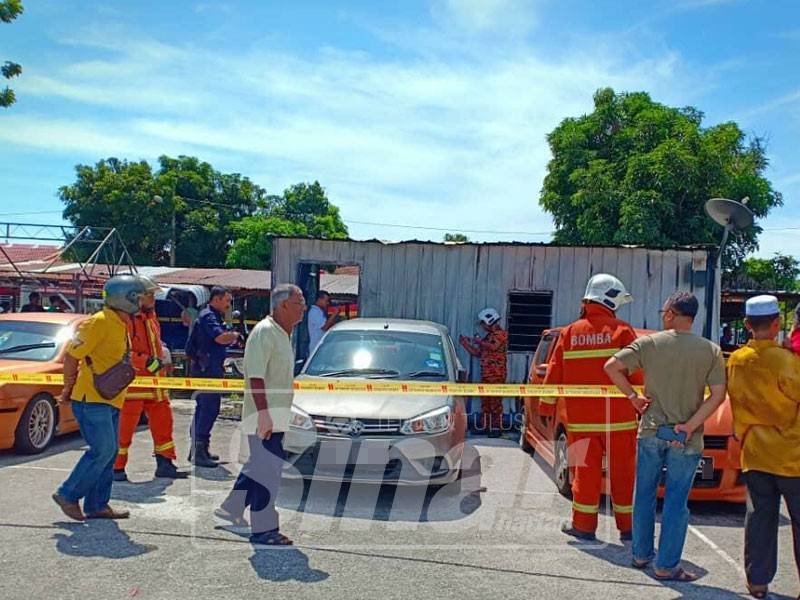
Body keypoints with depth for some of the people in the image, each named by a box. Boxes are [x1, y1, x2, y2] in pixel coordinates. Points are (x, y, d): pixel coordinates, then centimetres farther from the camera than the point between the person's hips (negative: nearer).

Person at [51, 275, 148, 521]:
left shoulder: (121, 325, 14)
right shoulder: (99, 322, -14)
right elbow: (71, 355, -14)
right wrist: (69, 389, -5)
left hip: (111, 401, 9)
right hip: (91, 399, -9)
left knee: (109, 452, 9)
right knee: (103, 450, -11)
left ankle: (97, 505, 16)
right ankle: (68, 495, 4)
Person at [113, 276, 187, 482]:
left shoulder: (151, 317, 15)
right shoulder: (126, 320, -13)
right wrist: (147, 362, -24)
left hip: (155, 383, 9)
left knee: (163, 421, 11)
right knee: (125, 427, -2)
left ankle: (165, 464, 20)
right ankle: (116, 467, 10)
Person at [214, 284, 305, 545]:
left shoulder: (282, 334, 13)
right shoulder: (264, 332, -17)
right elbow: (255, 377, -23)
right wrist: (264, 415, -28)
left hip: (274, 417, 10)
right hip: (264, 417, -10)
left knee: (258, 466, 20)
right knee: (269, 472, -5)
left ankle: (231, 509, 36)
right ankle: (263, 529, 5)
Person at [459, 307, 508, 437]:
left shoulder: (501, 333, -5)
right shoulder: (489, 336, 22)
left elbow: (493, 346, -25)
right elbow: (478, 353, 25)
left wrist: (479, 341, -11)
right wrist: (466, 344, 20)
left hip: (496, 375, -9)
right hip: (486, 374, 9)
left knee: (495, 401, -9)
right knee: (485, 401, 11)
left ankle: (496, 428, -6)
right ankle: (485, 426, 17)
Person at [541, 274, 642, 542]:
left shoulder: (569, 333, 4)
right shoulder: (621, 331, -4)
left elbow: (554, 375, 5)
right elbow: (637, 375, -5)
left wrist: (545, 408, 12)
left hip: (581, 420, 2)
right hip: (619, 418, -2)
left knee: (586, 472, 10)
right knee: (623, 473, 9)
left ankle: (583, 525, 14)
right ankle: (627, 527, 17)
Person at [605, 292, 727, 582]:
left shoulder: (649, 343, -5)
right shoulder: (711, 351, -5)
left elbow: (611, 366, -9)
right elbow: (718, 395, -11)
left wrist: (633, 396, -2)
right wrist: (690, 425, -12)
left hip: (651, 432, 1)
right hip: (686, 438, -1)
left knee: (644, 495, 15)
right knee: (676, 502, 5)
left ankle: (641, 554, 25)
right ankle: (667, 566, 9)